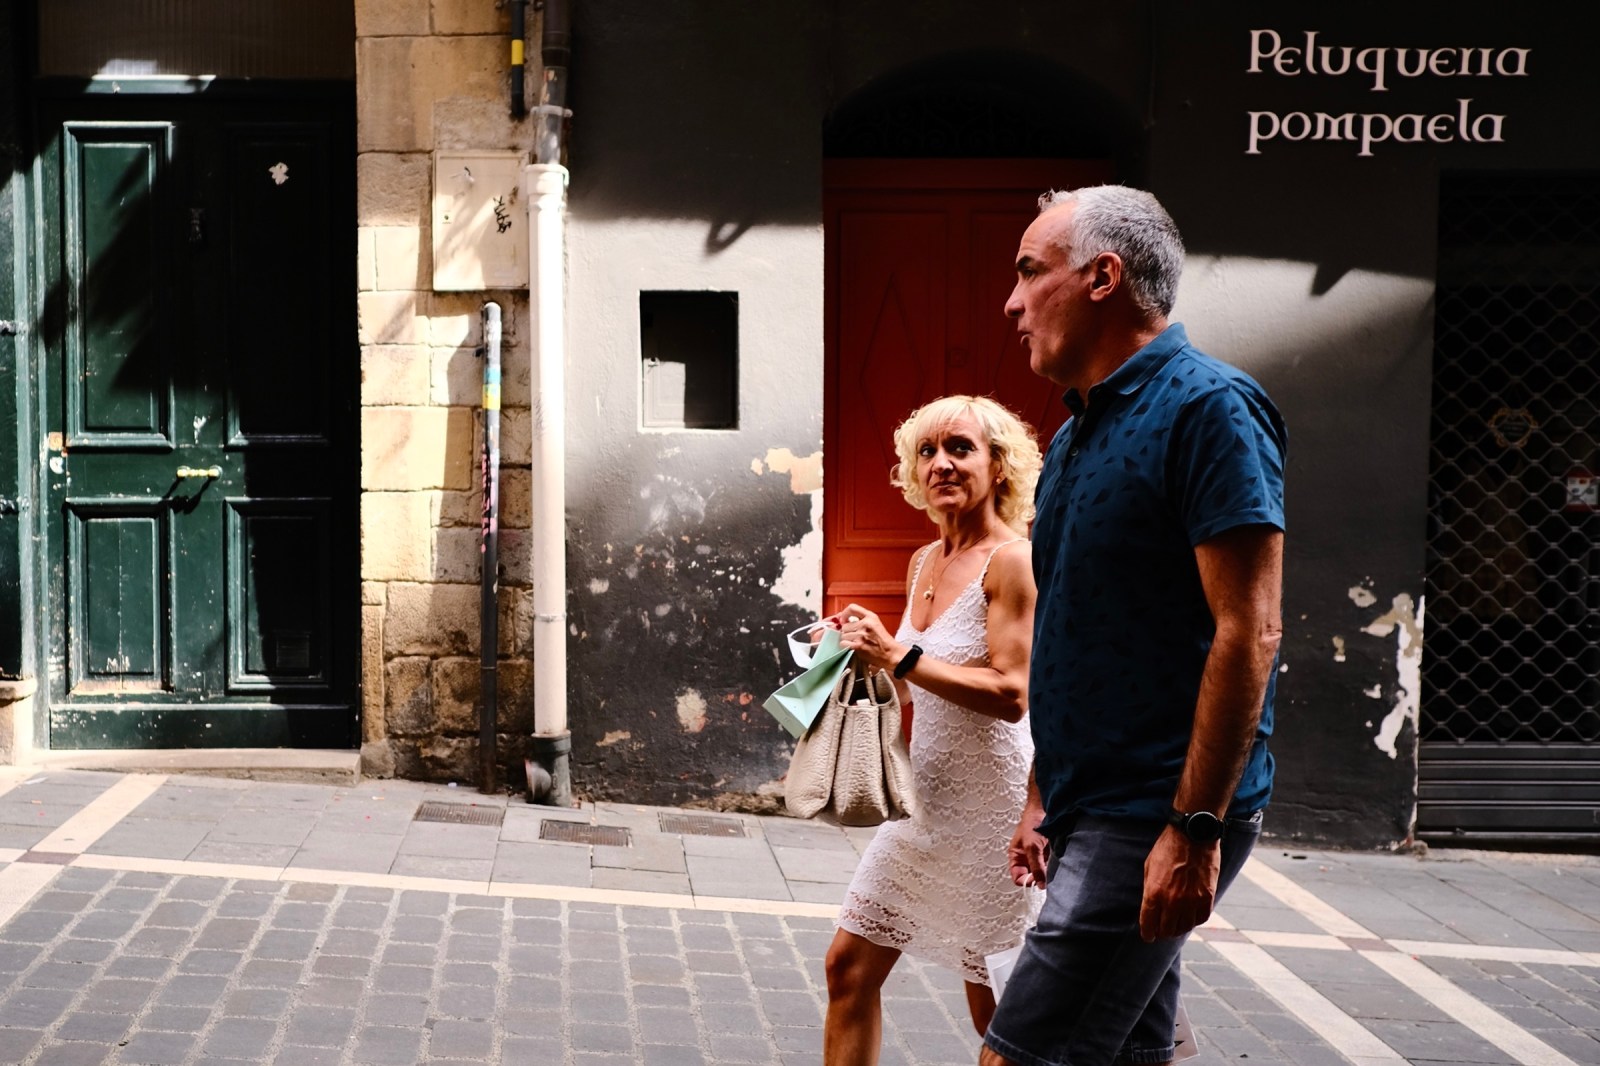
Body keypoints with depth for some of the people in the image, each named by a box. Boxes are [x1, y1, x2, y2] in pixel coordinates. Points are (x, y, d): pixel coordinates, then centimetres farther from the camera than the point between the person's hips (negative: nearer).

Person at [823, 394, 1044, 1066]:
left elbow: (1011, 694, -23)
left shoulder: (1011, 560, -14)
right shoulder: (924, 563, 10)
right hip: (923, 796, 8)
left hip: (989, 802, -8)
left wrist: (899, 656, -23)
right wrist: (867, 654, 2)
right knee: (850, 965, 9)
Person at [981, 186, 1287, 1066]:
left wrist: (1195, 828, -22)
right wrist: (1042, 797, 20)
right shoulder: (1079, 433, 15)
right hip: (1094, 810, 9)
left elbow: (1247, 632, -19)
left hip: (1155, 818, -9)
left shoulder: (1205, 407, -13)